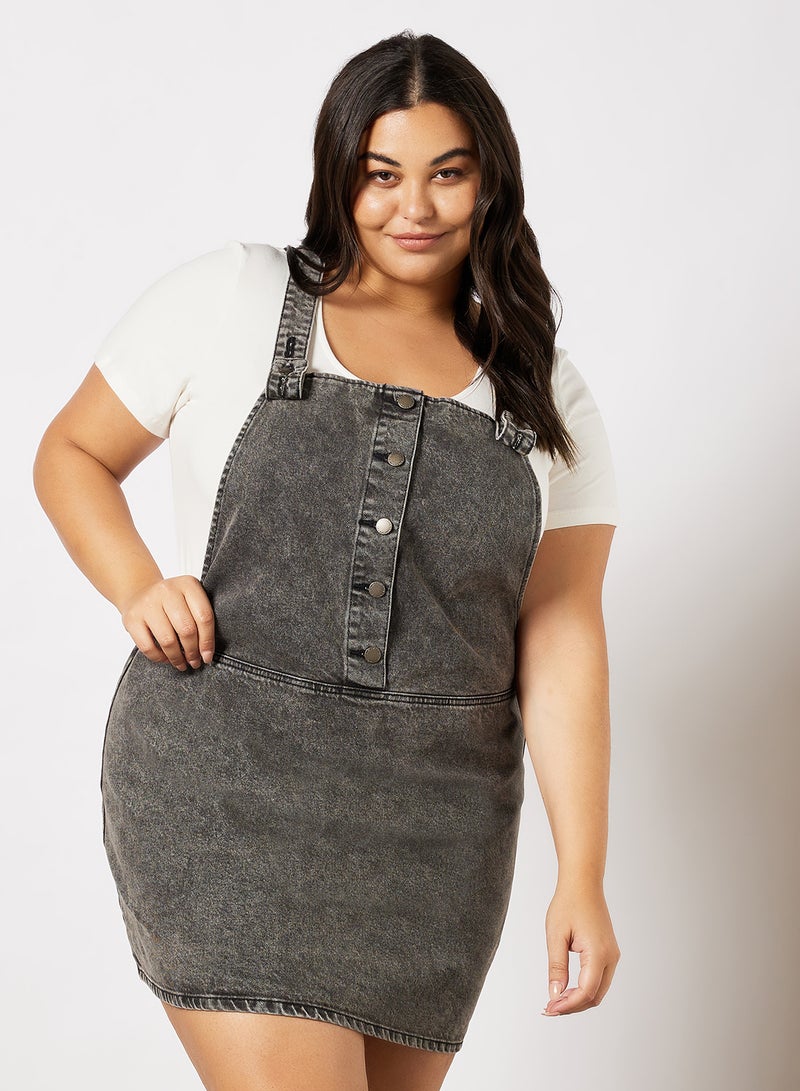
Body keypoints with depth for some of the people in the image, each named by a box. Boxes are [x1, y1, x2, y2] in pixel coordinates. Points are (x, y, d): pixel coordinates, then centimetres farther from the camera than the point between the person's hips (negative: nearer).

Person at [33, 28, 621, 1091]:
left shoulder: (545, 397, 9)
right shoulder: (227, 300, 2)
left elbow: (560, 639, 5)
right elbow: (72, 454, 11)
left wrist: (582, 878, 1)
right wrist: (137, 588, -9)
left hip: (434, 819, 3)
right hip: (227, 785, -3)